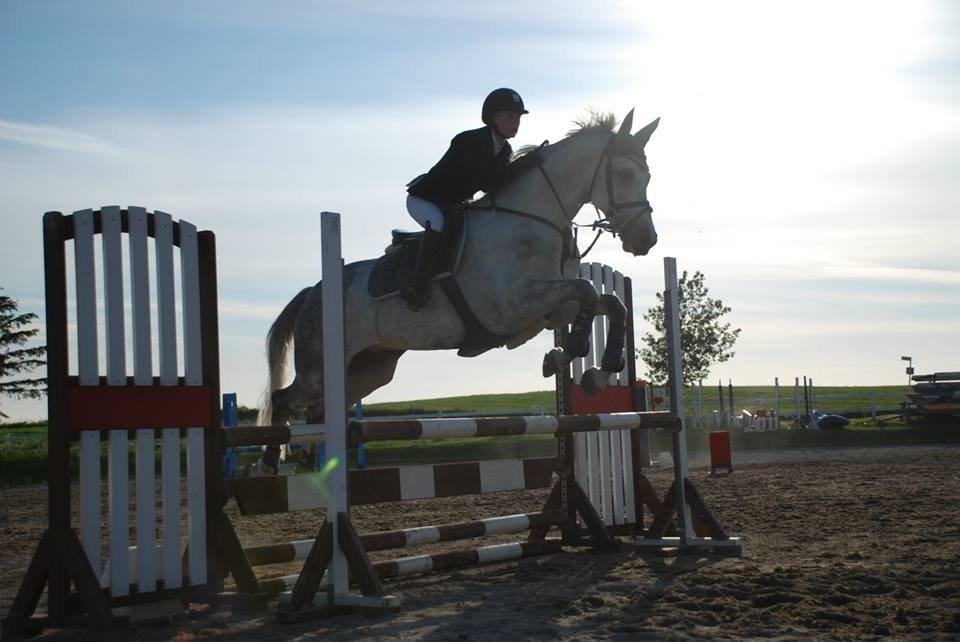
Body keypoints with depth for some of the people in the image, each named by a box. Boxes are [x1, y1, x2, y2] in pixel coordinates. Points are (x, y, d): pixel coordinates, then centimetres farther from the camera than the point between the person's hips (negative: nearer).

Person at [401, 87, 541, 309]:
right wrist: (523, 164, -40)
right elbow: (485, 181, -38)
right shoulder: (470, 141, -27)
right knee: (438, 223, -37)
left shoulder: (504, 150, -2)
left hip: (452, 205, 9)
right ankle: (417, 284, -34)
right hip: (423, 200, -9)